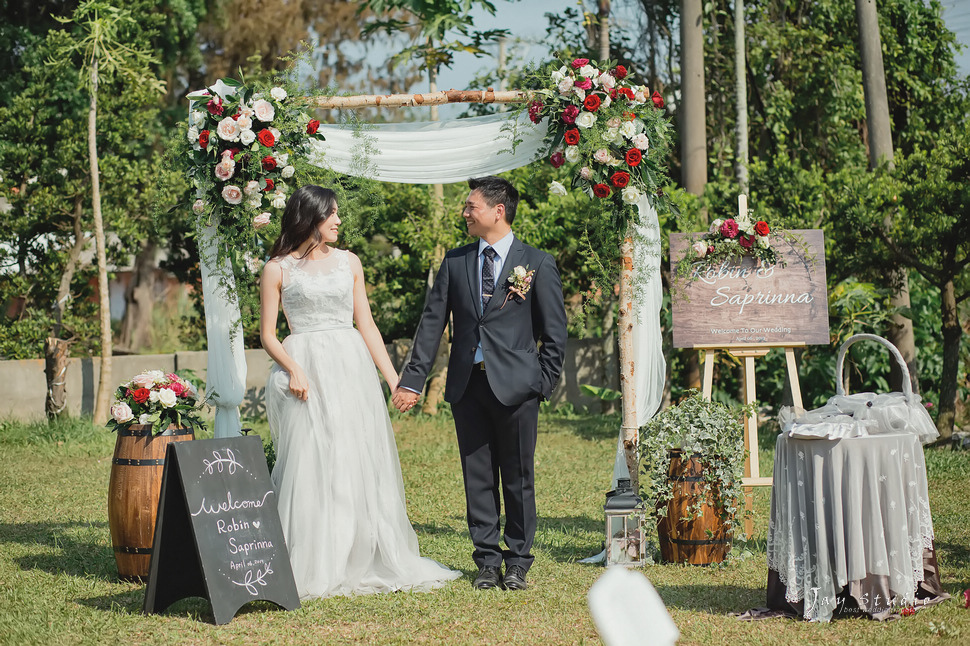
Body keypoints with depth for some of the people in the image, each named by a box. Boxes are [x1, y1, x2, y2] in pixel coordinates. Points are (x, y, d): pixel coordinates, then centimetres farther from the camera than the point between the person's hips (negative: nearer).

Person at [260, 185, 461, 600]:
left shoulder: (348, 262, 13)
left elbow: (366, 324, 13)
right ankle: (310, 571, -1)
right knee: (309, 467, -7)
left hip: (351, 367, 4)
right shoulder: (278, 269, 2)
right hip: (305, 370, -4)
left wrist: (392, 377, 7)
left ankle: (360, 564, 13)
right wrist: (294, 370, -15)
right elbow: (267, 335, 1)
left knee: (361, 464, 4)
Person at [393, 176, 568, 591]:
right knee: (478, 478, 6)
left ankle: (518, 562, 14)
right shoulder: (455, 261, 10)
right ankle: (487, 562, 15)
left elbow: (554, 331, 3)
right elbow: (432, 323, 8)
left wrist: (544, 384, -4)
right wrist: (413, 381, 3)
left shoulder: (537, 264, 1)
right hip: (467, 385, 3)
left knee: (518, 478, 3)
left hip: (514, 386, -3)